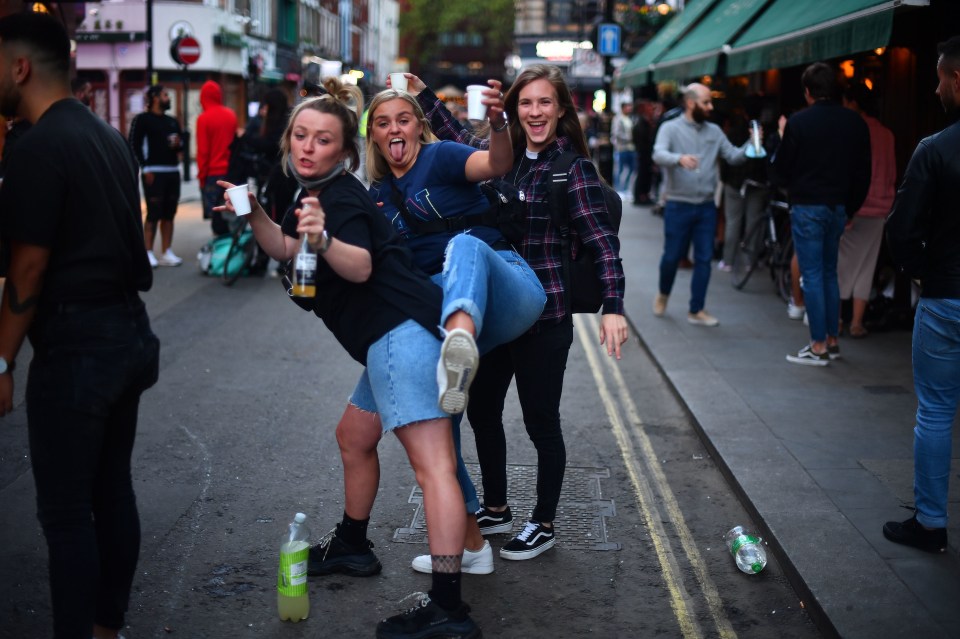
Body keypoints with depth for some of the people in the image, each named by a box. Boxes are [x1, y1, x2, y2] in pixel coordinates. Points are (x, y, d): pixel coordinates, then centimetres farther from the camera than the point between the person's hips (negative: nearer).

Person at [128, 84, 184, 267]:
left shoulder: (172, 121, 19)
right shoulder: (142, 119, -1)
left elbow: (181, 144, 25)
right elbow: (134, 145, -8)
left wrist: (178, 144, 1)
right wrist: (145, 168, -15)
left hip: (173, 172, 7)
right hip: (154, 173, -6)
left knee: (169, 215, 6)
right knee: (153, 214, -8)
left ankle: (166, 253, 10)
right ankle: (148, 253, -4)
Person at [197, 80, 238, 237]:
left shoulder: (203, 118, -10)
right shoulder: (231, 115, 4)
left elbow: (203, 150, -9)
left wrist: (202, 175, -1)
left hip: (213, 172, -5)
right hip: (230, 170, 5)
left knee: (215, 212, -1)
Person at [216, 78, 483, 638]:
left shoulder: (341, 196, -11)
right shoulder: (316, 191, 19)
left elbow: (359, 266, -26)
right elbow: (287, 249, 24)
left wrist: (324, 238, -44)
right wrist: (255, 214, 8)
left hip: (401, 333, -11)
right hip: (393, 338, 11)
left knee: (432, 464, -17)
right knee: (354, 439, 25)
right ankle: (352, 545, 43)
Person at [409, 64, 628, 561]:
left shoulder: (572, 166, -12)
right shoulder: (502, 153, 6)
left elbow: (603, 240, -17)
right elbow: (456, 137, 26)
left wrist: (613, 307, -26)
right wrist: (422, 94, 20)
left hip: (544, 317, -7)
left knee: (541, 422, 4)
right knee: (481, 409, 16)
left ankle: (543, 524, 22)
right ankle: (496, 509, 34)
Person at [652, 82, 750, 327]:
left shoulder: (714, 131, 9)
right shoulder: (671, 128, -5)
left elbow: (733, 156, 5)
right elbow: (658, 155, -21)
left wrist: (750, 146, -15)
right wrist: (679, 158, -41)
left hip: (706, 206, 4)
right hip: (678, 205, -4)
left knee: (704, 259, 3)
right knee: (672, 256, 5)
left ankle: (696, 311, 13)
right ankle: (663, 294, 34)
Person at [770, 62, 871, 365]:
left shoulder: (799, 122, -12)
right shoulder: (856, 122, 4)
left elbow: (779, 172, -6)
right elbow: (863, 173, 8)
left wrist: (778, 149, 13)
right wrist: (850, 207, 17)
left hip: (807, 207, -5)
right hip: (838, 208, 5)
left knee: (812, 275, -2)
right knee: (830, 273, 16)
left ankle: (819, 346, -1)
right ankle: (832, 340, 19)